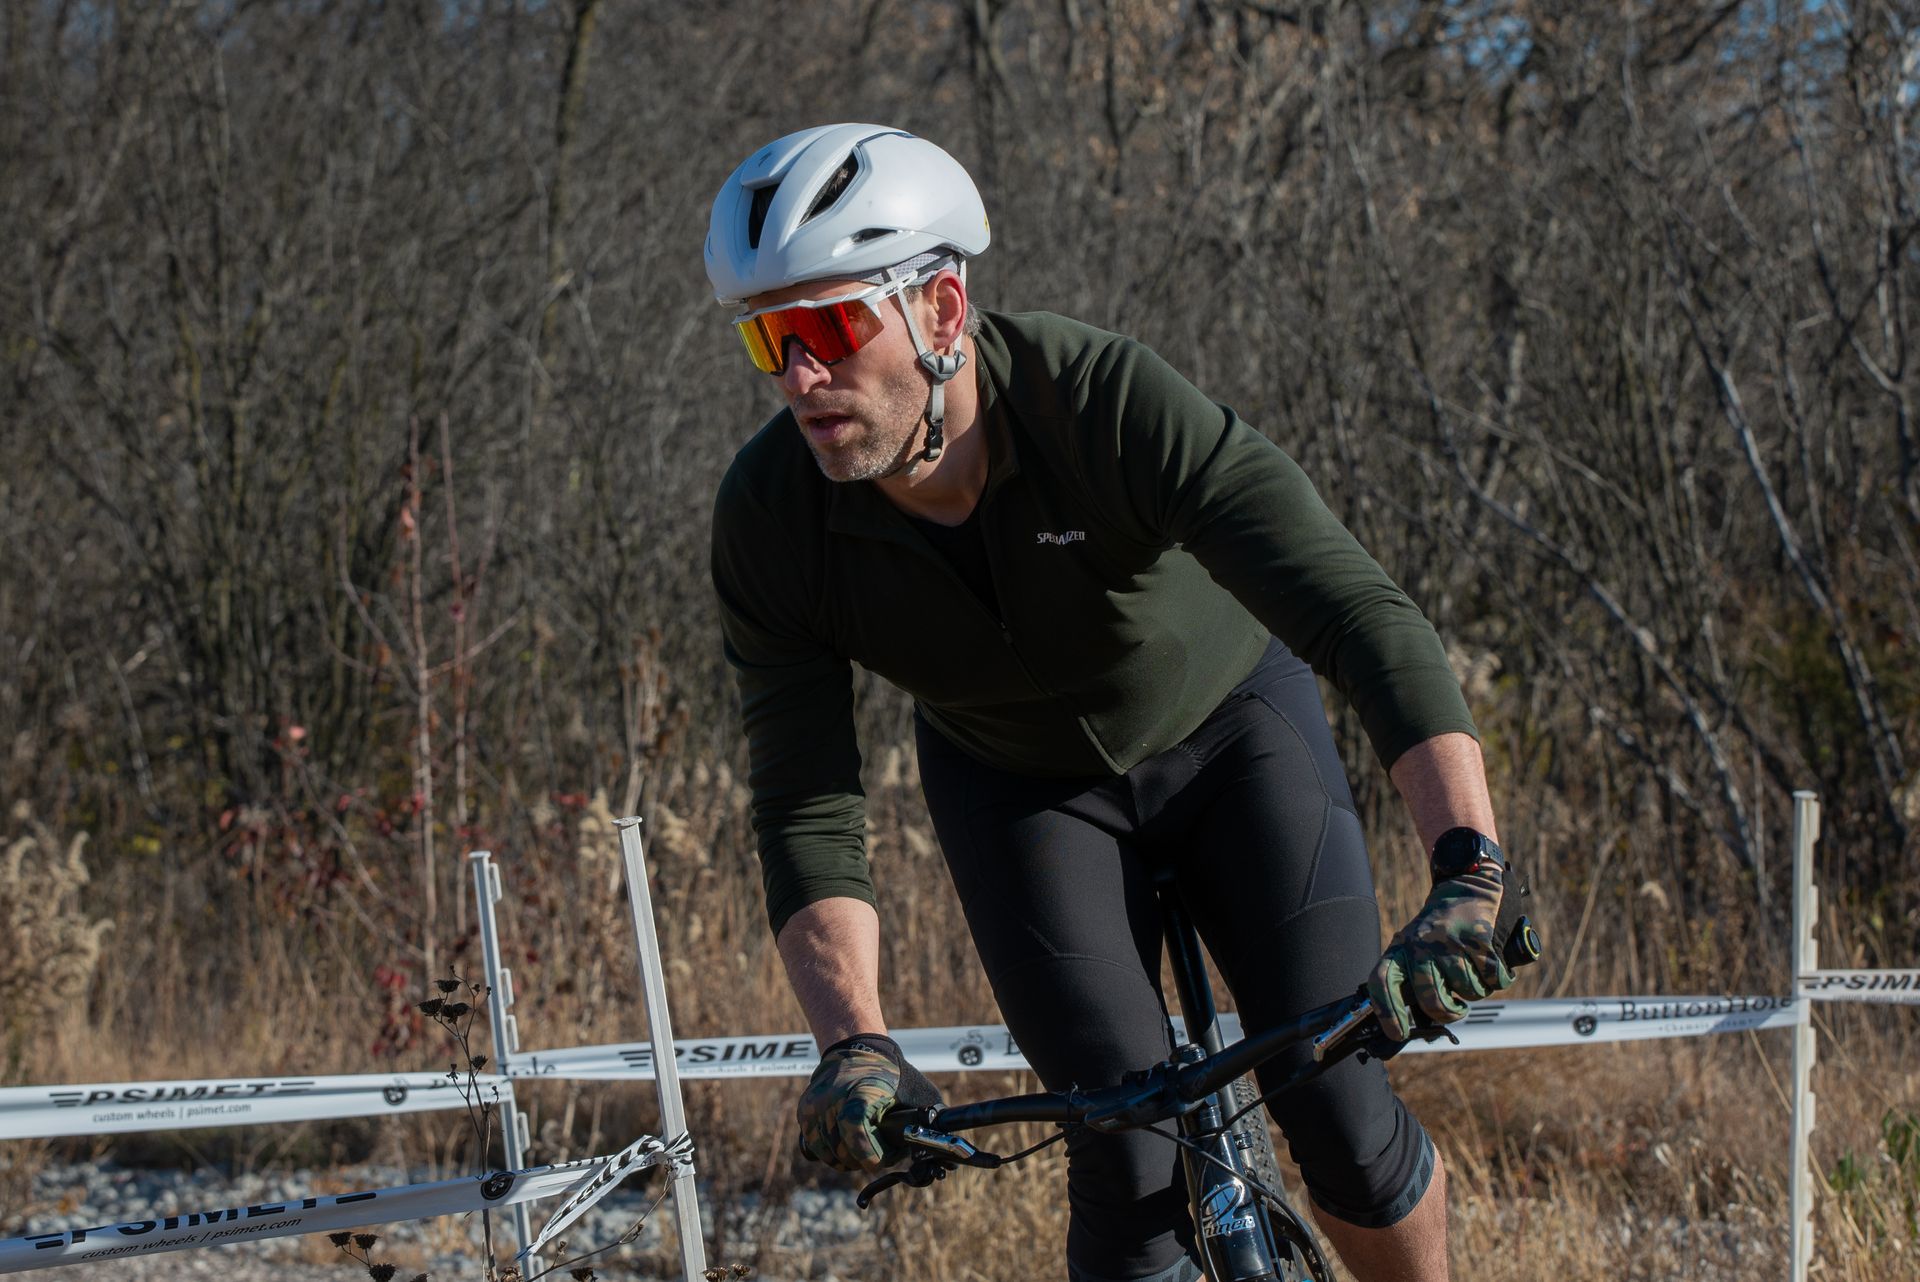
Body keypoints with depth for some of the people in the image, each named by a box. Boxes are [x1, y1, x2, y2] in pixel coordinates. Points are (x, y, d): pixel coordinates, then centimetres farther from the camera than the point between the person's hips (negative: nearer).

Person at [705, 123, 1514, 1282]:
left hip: (1228, 729, -2)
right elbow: (807, 812, -24)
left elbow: (1365, 619, -45)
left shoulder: (1110, 403, -37)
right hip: (1018, 785, 2)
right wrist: (855, 1043, -41)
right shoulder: (771, 520, -27)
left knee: (1340, 1122, -12)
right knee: (1128, 1161, -14)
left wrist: (1471, 871, -59)